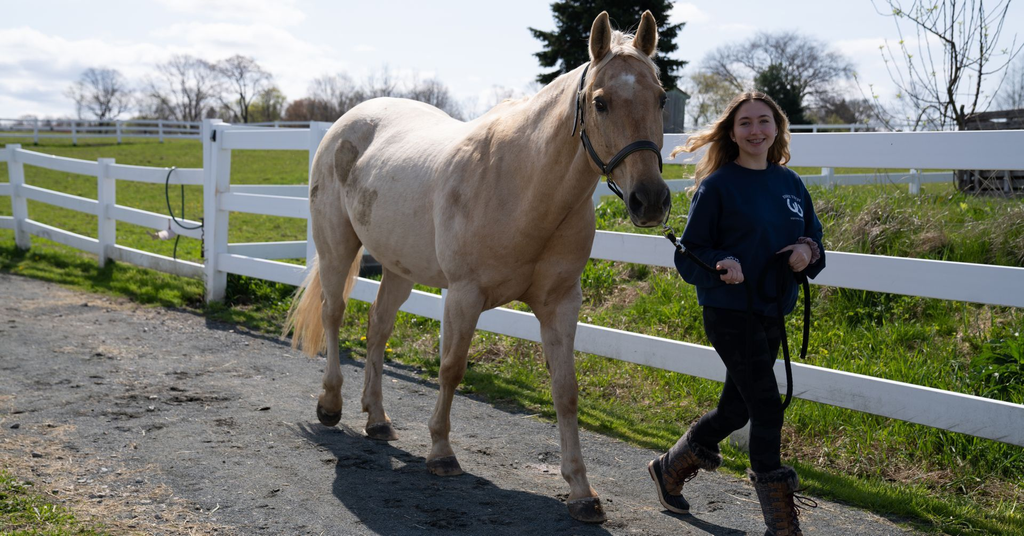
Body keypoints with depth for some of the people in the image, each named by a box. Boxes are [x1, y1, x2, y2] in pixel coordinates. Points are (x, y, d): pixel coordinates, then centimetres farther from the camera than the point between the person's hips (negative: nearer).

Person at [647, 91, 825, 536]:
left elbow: (813, 239, 15)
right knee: (766, 406, -9)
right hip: (729, 311, -6)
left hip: (772, 313, 7)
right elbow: (691, 254, -7)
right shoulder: (717, 186, -8)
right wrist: (721, 263, -27)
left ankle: (669, 469, 38)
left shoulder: (790, 184, 8)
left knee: (736, 409, 16)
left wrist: (808, 252, -8)